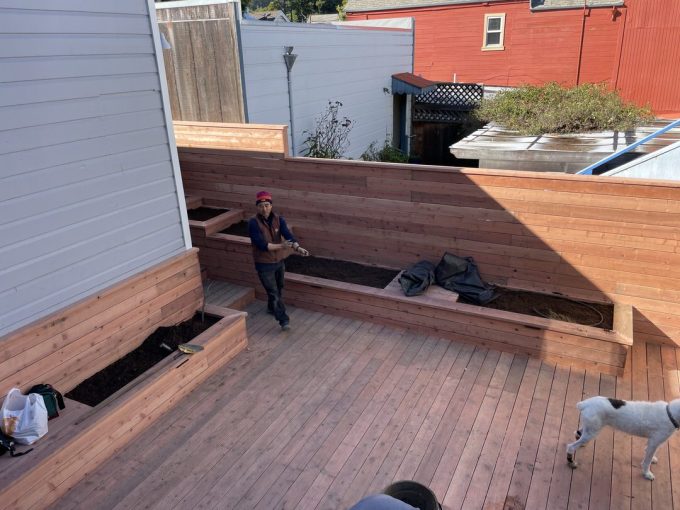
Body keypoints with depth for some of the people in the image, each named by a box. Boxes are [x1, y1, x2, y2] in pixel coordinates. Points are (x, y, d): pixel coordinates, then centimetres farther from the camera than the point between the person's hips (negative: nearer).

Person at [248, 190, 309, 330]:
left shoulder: (278, 219, -8)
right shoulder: (253, 223, -21)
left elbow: (288, 235, -21)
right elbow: (262, 244, -29)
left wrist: (298, 247, -40)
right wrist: (281, 246, -41)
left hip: (279, 261, 5)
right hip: (264, 264, -5)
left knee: (279, 289, 23)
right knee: (274, 293, -3)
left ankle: (272, 308, 49)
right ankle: (284, 320, 6)